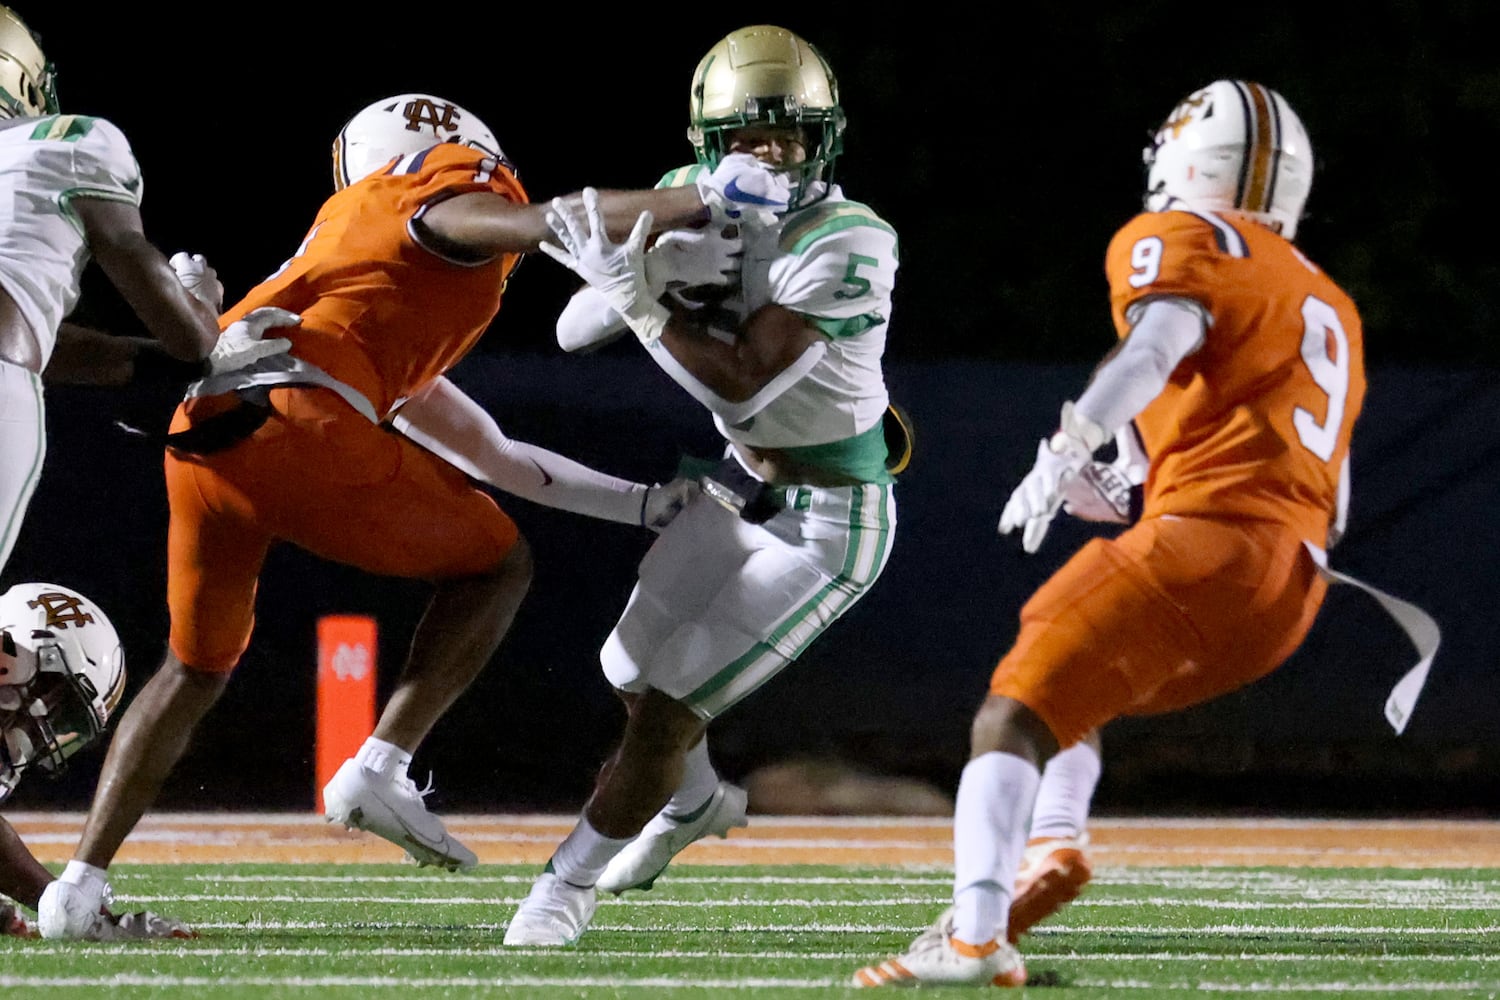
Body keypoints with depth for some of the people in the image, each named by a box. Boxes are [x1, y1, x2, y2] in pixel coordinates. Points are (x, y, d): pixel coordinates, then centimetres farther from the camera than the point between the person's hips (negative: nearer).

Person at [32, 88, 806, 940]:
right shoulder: (447, 186, 15)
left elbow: (487, 455, 38)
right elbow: (537, 226, -9)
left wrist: (645, 504, 39)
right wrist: (702, 202, -5)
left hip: (203, 441, 8)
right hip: (297, 422, -8)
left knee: (197, 668, 25)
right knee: (496, 565, 12)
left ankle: (81, 885, 18)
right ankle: (380, 770, 1)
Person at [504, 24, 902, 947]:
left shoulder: (847, 245, -28)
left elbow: (741, 385, -31)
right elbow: (574, 332, -9)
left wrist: (639, 303, -36)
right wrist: (641, 275, -28)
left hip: (828, 526, -7)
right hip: (743, 487, 7)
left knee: (665, 707, -8)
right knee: (631, 670, 21)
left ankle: (570, 885, 13)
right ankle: (695, 803, 51)